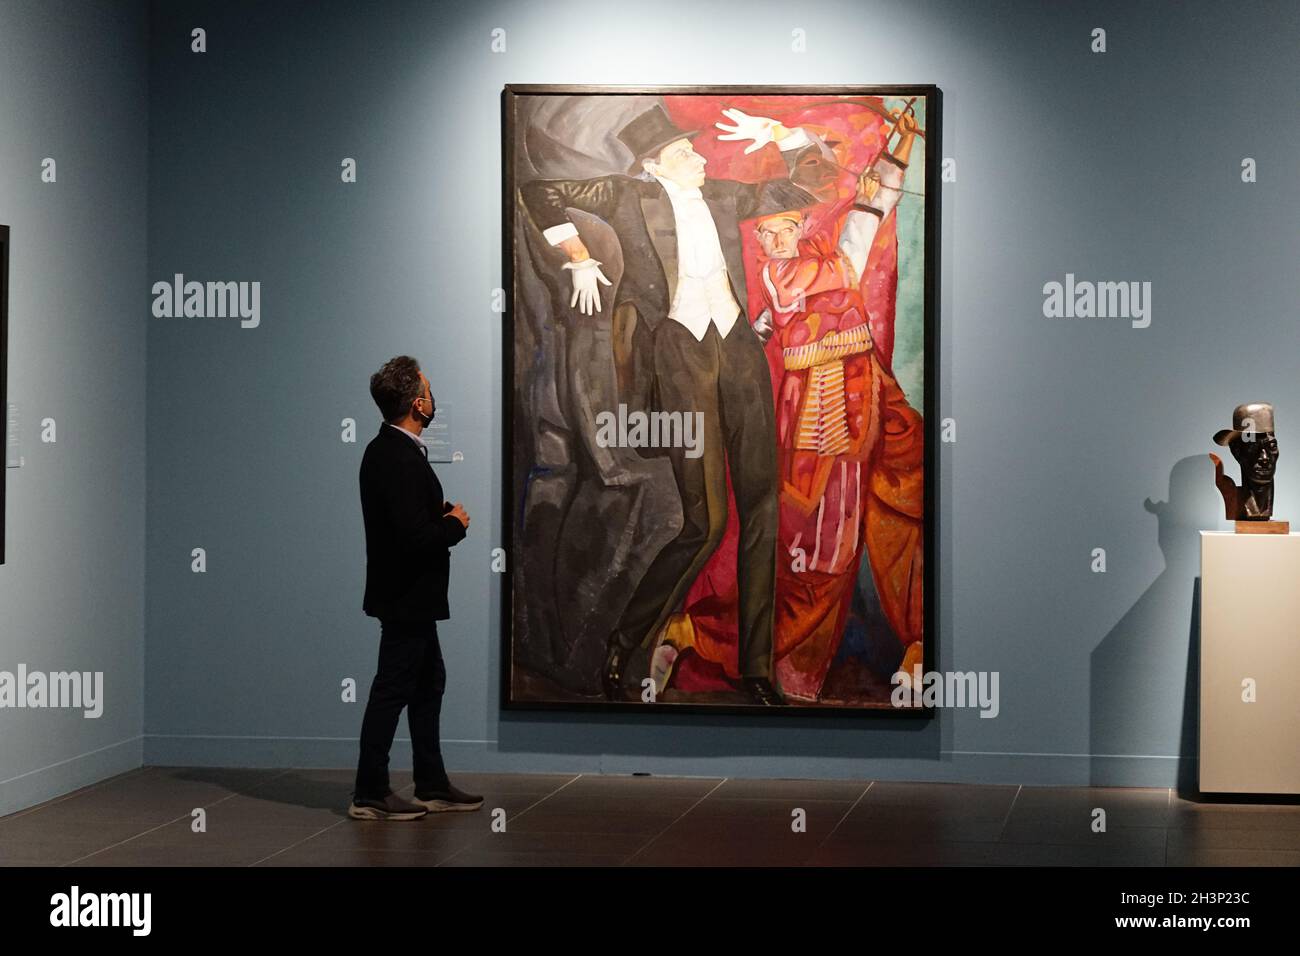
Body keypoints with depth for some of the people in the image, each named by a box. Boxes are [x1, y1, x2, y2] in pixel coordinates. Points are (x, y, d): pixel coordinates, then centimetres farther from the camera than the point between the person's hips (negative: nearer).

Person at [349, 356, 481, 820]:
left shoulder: (384, 450, 8)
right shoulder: (401, 461, -24)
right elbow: (416, 537, -29)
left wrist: (443, 518, 3)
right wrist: (455, 524, -12)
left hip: (408, 596, 10)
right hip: (408, 597, -10)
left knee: (428, 684, 16)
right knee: (392, 691, -2)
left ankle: (432, 786, 23)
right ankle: (370, 795, 5)